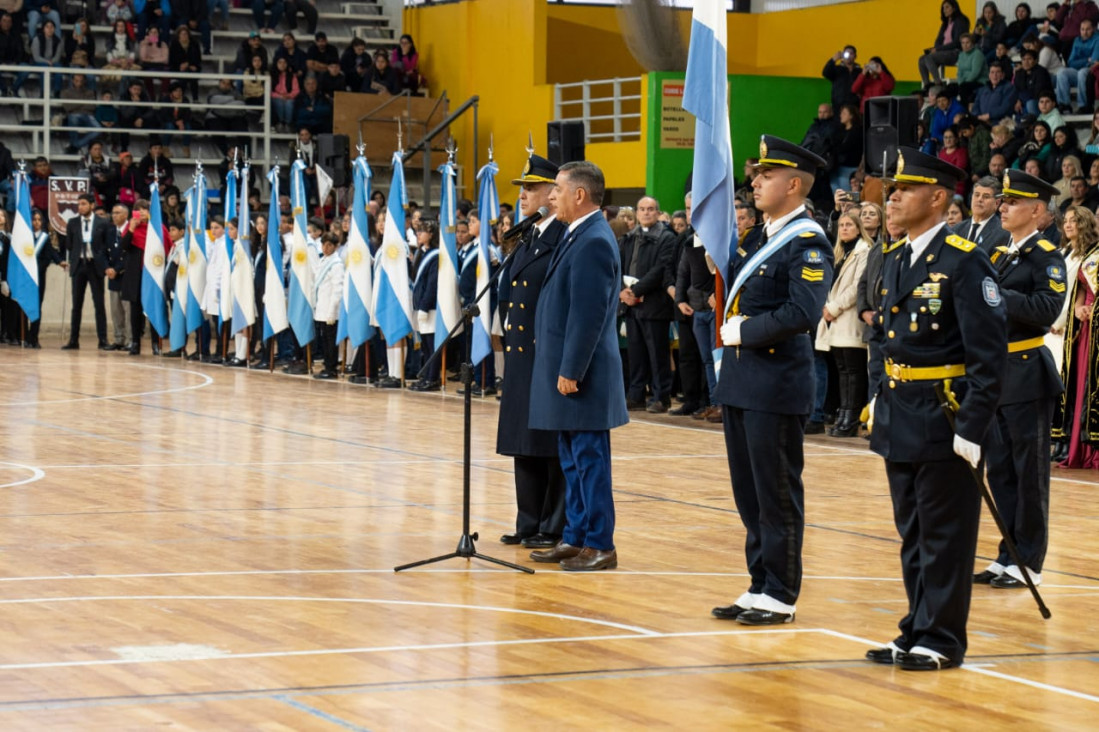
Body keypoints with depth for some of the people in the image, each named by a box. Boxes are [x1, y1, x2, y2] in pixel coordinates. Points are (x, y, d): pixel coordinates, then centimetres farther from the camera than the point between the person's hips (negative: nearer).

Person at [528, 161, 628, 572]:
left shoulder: (593, 242, -17)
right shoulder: (578, 236, 13)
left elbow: (589, 315, -21)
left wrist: (571, 371, -20)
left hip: (581, 373, -10)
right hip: (564, 368, 10)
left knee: (590, 460, -4)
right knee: (572, 461, 14)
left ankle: (600, 546, 2)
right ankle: (575, 538, 21)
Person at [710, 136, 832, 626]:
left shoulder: (808, 243, -13)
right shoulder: (763, 239, 15)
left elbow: (802, 313, -23)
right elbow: (735, 291, 22)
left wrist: (743, 332, -15)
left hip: (777, 386, -9)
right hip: (741, 383, 9)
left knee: (777, 494, -2)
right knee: (749, 493, 13)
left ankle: (781, 596, 6)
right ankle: (760, 588, 21)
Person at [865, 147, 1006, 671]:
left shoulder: (964, 263, -14)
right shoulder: (894, 259, 10)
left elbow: (989, 354, -16)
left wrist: (972, 427, -19)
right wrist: (883, 397, 13)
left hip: (944, 423, -8)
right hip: (898, 420, 8)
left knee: (944, 536, 1)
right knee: (912, 533, 14)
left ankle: (941, 639, 9)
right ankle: (917, 632, 23)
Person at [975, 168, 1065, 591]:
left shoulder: (1046, 256, -8)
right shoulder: (1000, 255, 16)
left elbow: (1047, 309, -22)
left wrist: (996, 294, -23)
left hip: (1027, 377, -8)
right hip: (996, 375, 8)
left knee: (1029, 473, -2)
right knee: (999, 469, 11)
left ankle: (1029, 563, 4)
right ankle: (1008, 556, 18)